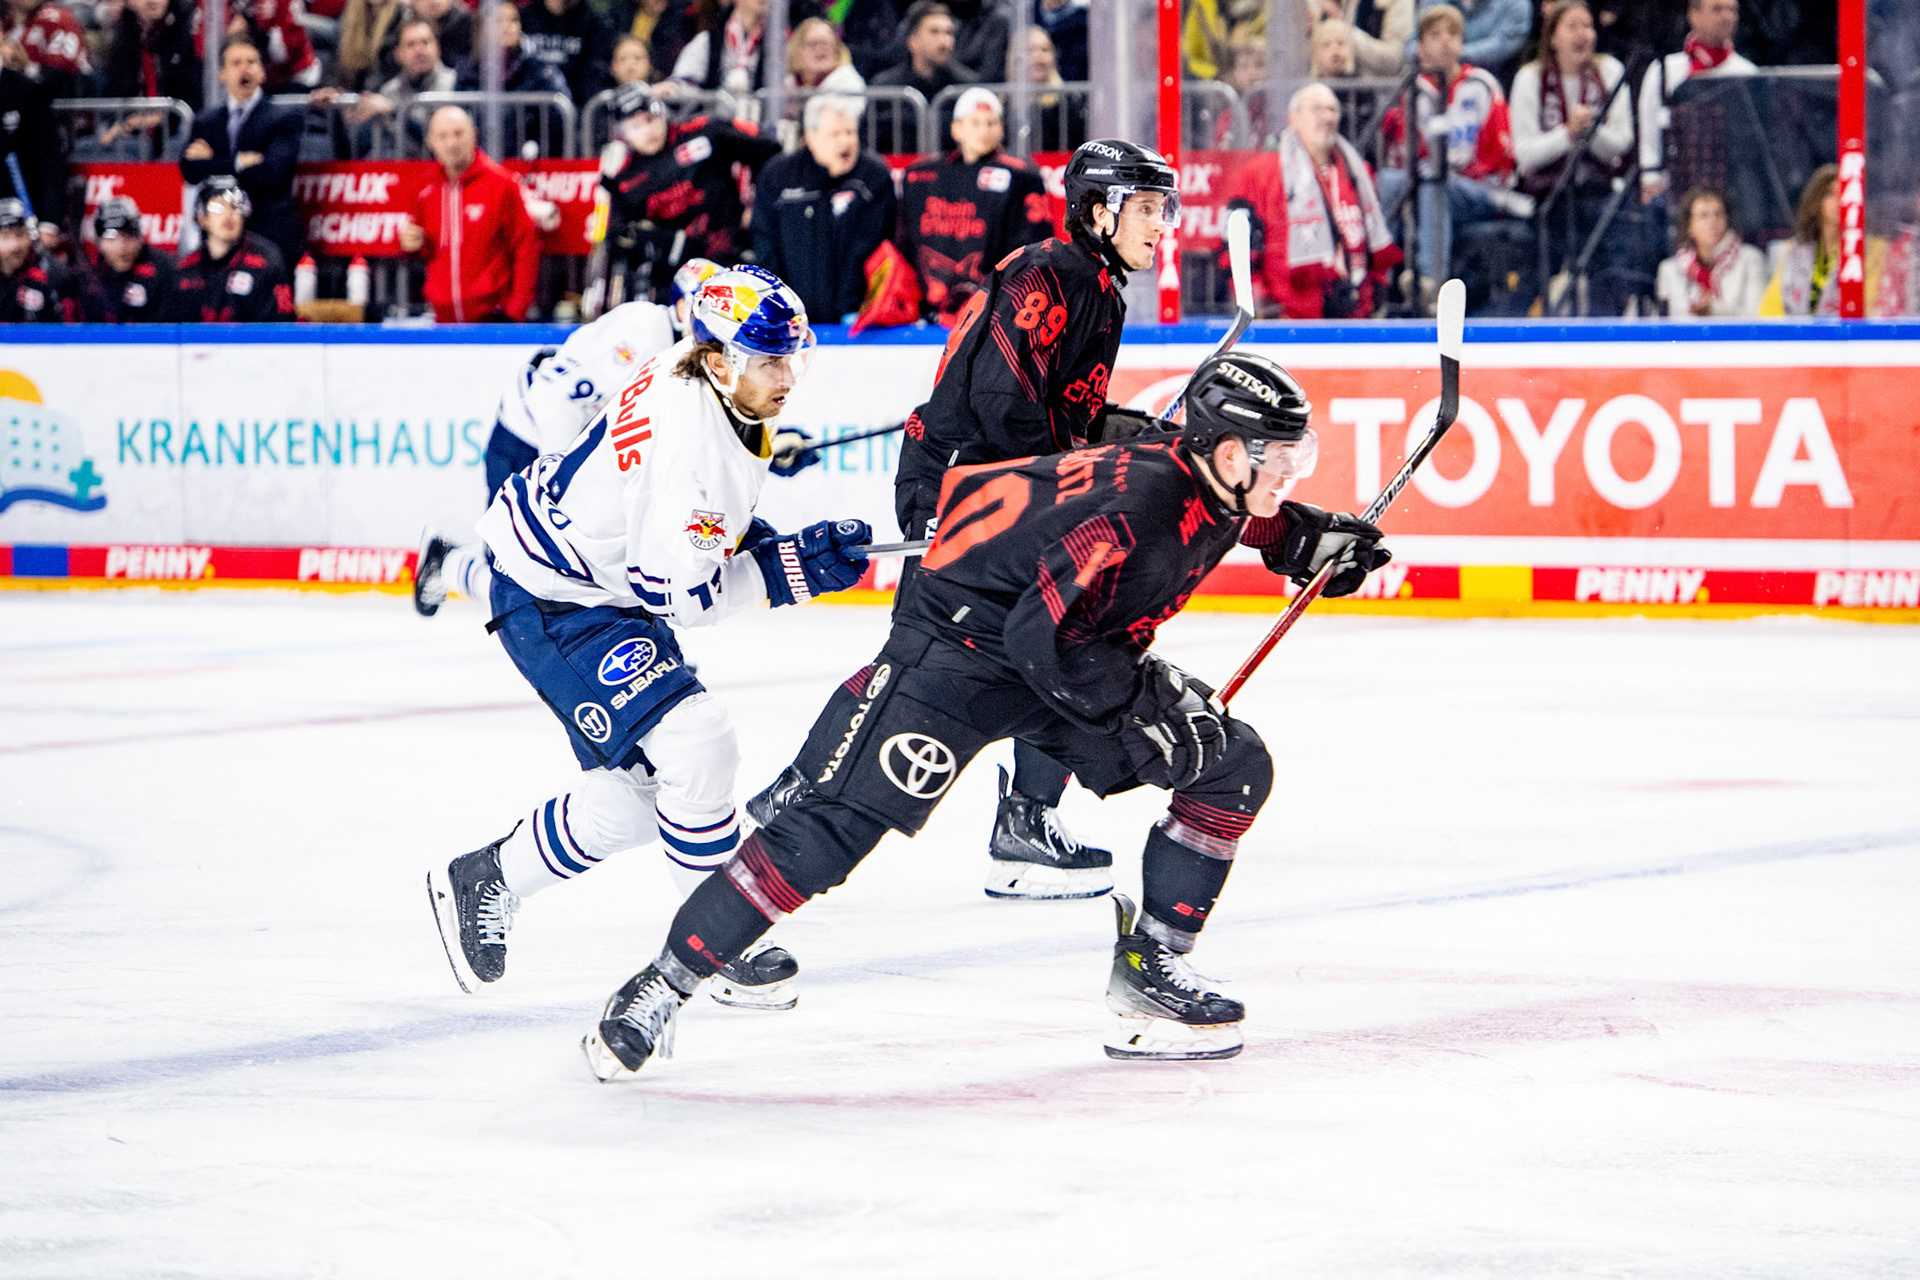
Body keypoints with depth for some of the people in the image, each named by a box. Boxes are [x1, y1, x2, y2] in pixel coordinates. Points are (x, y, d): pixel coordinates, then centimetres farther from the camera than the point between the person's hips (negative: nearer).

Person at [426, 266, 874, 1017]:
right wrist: (794, 570, -25)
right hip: (553, 601, -10)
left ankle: (483, 882, 28)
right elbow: (676, 593, -29)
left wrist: (752, 538, 9)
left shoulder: (702, 380, -2)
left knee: (635, 797, 11)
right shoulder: (691, 441, -31)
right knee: (696, 748, -21)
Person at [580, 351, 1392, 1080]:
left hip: (1070, 648, 9)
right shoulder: (1140, 505, -31)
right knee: (843, 818, -18)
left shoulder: (1212, 481, -3)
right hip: (964, 637, -9)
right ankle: (662, 989, -11)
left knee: (1235, 767, 2)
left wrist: (1311, 542, 10)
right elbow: (1048, 638, -33)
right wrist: (1148, 714, -26)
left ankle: (1148, 969, 9)